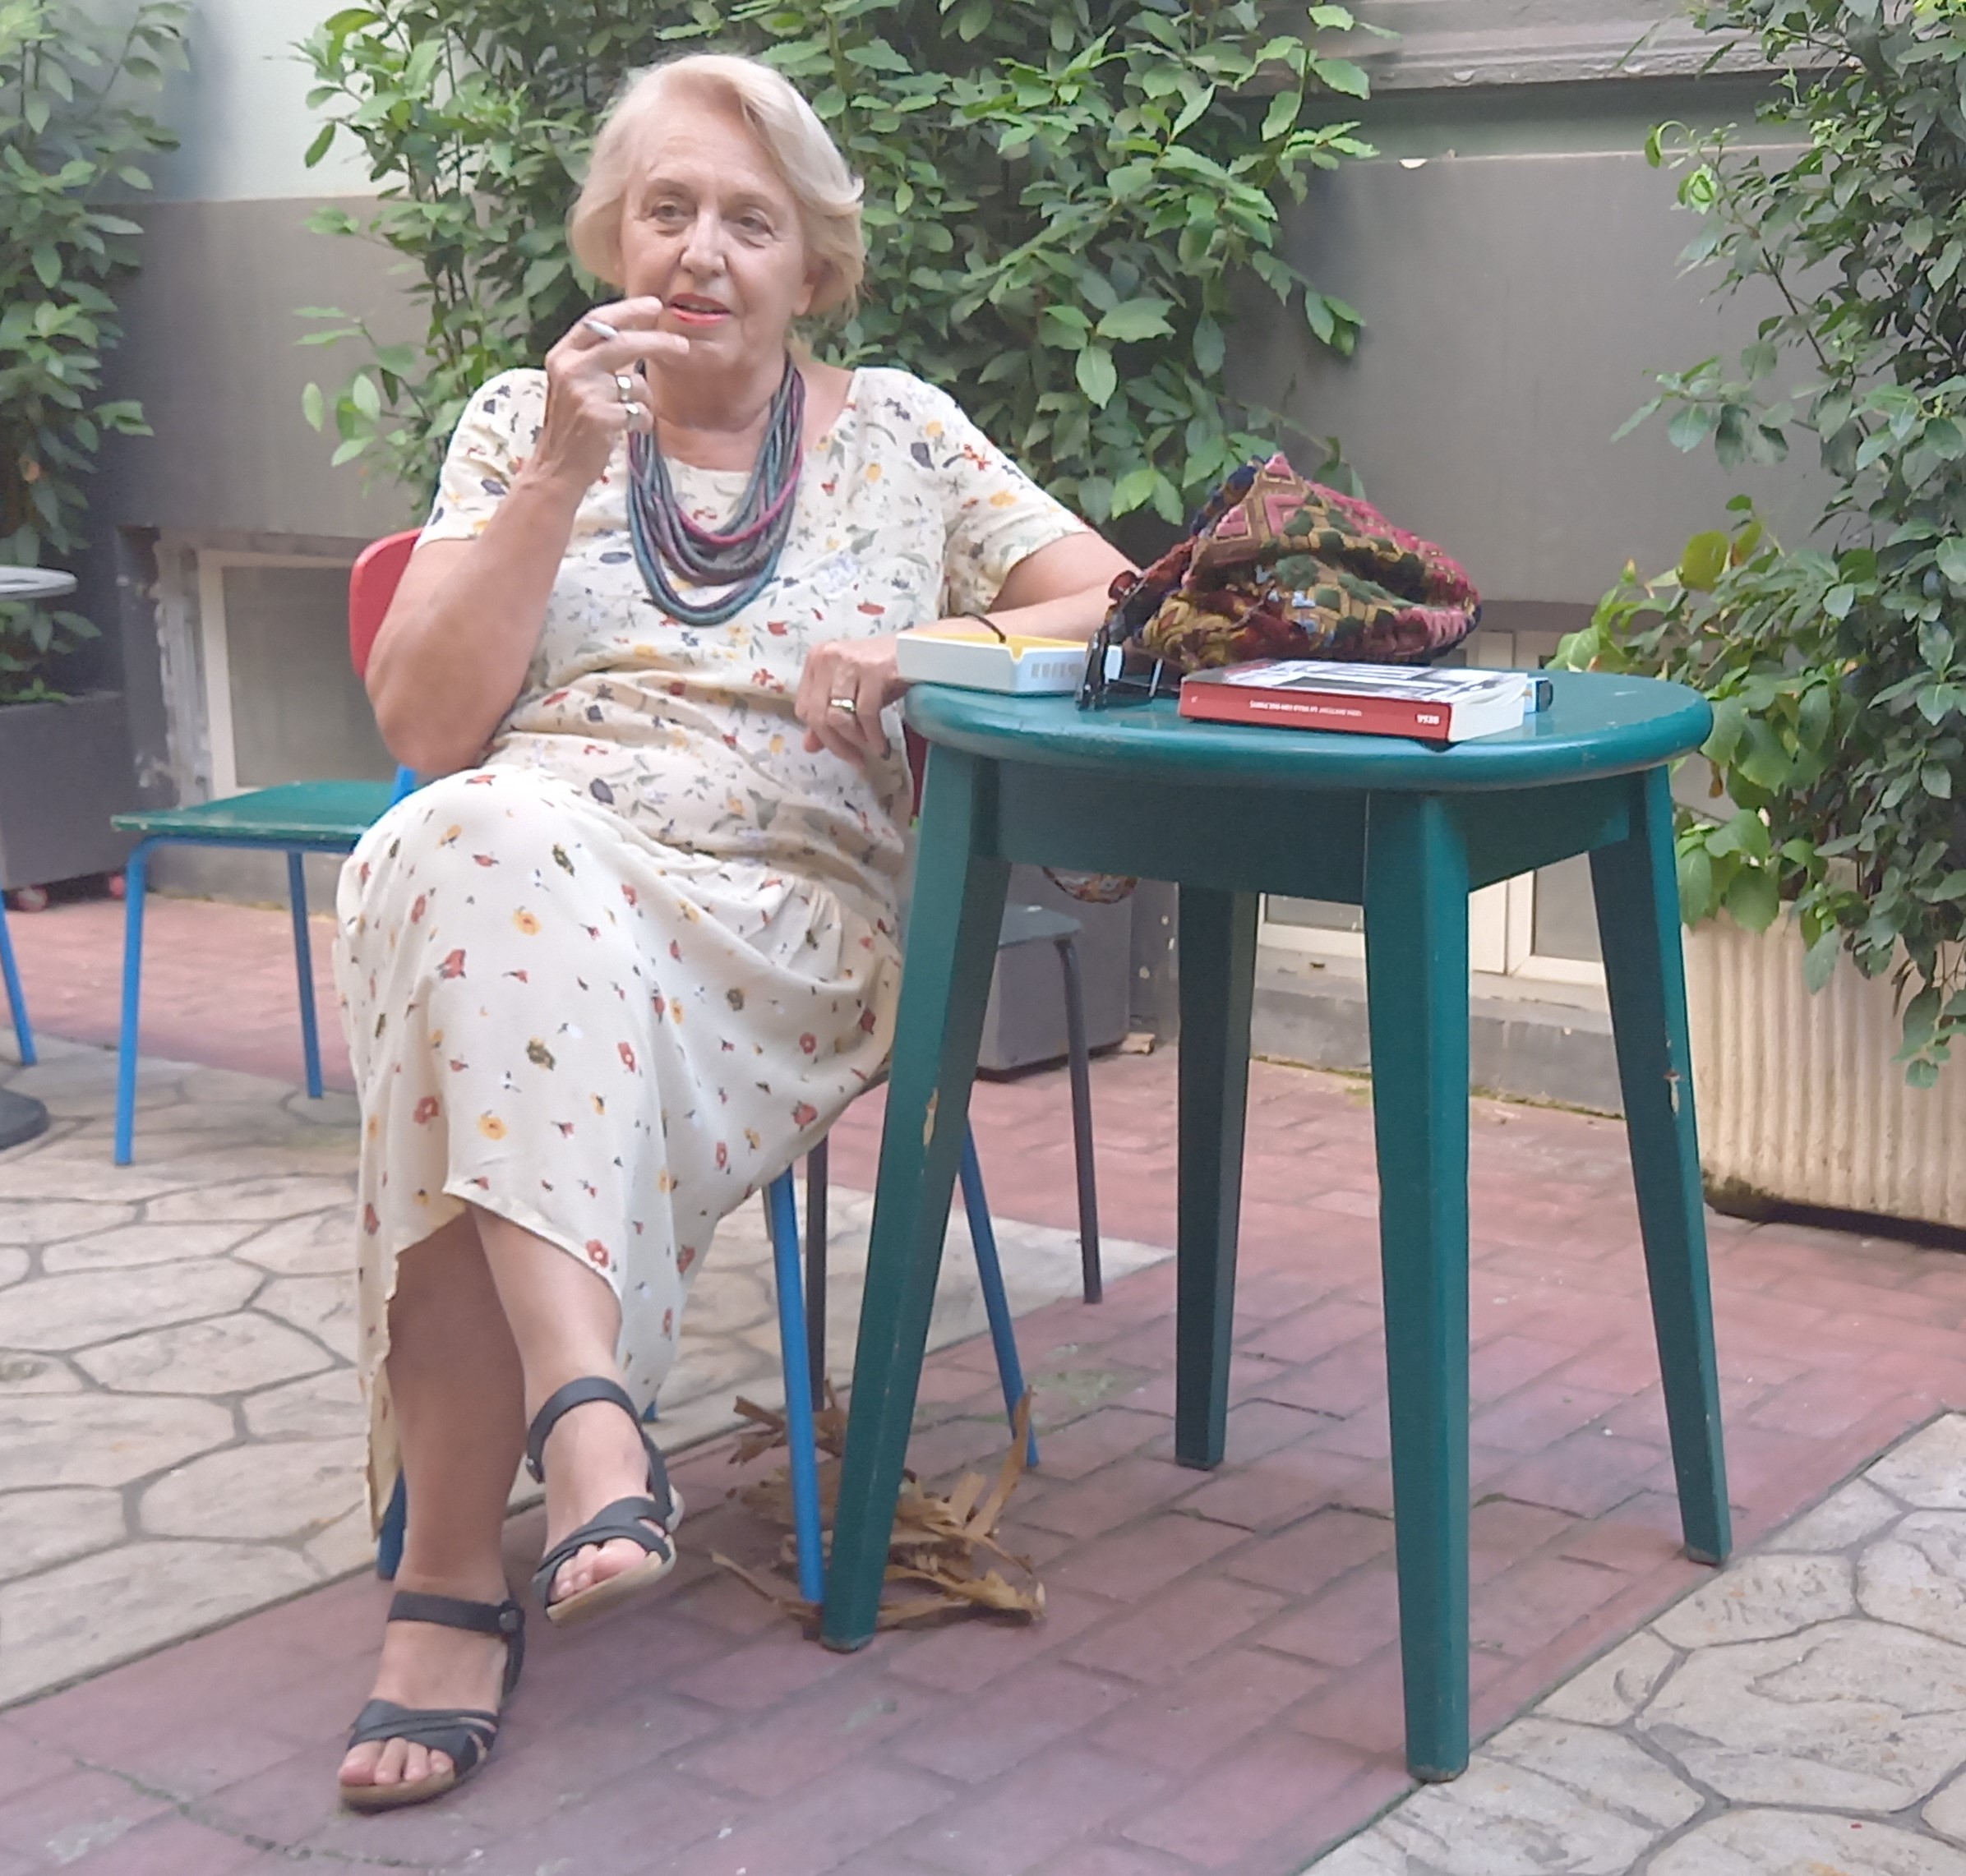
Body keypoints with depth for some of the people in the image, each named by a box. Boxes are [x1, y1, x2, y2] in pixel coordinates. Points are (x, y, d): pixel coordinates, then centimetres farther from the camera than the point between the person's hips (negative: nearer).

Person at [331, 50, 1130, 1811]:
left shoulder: (896, 428, 15)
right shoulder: (522, 419, 15)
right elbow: (426, 725, 4)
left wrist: (921, 648, -9)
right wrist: (566, 474, -6)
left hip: (786, 929, -1)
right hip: (509, 867, 1)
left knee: (500, 1038, -35)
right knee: (488, 849, -38)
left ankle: (453, 1565, -33)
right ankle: (580, 1405, -45)